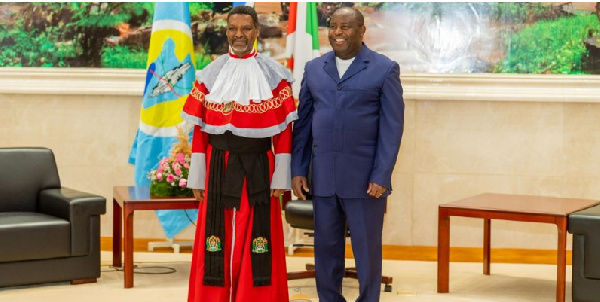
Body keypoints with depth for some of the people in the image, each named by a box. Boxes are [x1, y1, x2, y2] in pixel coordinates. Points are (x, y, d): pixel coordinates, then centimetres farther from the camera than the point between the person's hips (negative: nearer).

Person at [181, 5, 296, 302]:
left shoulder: (274, 75, 0)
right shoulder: (210, 74, 5)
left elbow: (284, 130, -1)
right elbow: (200, 131, 5)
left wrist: (281, 178, -5)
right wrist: (197, 178, 2)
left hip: (257, 169, -1)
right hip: (219, 168, 1)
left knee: (257, 239, 1)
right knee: (216, 243, 3)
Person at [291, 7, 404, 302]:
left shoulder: (385, 69, -1)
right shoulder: (314, 68, 10)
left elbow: (392, 127, -5)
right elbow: (303, 122, 10)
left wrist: (381, 176, -11)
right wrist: (298, 170, 3)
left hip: (365, 177, -3)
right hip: (323, 176, 3)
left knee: (367, 247, 5)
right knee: (326, 245, 9)